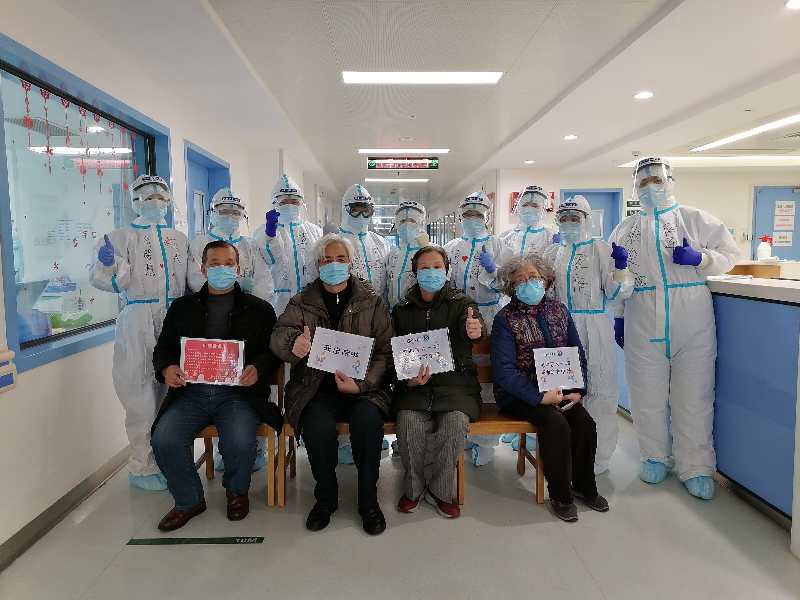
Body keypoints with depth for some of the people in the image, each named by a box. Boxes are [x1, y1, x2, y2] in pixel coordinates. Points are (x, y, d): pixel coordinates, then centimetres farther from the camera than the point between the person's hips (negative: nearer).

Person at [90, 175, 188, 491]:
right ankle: (143, 467, 11)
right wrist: (109, 264, -25)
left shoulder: (179, 238, 17)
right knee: (142, 394, -3)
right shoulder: (123, 237, 3)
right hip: (138, 325, -4)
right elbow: (108, 281, -7)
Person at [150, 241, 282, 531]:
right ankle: (189, 500, 7)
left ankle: (236, 491, 9)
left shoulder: (258, 309, 11)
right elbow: (162, 348, 18)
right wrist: (166, 368, -4)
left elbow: (273, 351, 6)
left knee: (239, 442, -27)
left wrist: (258, 368, -15)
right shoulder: (182, 307, 18)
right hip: (191, 391, 3)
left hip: (238, 391, -2)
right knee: (164, 439, -21)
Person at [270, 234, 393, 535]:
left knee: (368, 419, -30)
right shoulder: (302, 302, 8)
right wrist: (293, 345, -36)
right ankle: (326, 498, 0)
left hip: (362, 386, 0)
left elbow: (384, 351, 0)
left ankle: (368, 499, -6)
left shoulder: (372, 302, 7)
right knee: (318, 427, -29)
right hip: (315, 387, 0)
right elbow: (279, 335, -11)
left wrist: (361, 384, -16)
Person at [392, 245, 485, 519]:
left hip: (455, 382, -1)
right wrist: (407, 380, -11)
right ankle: (414, 488, -2)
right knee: (410, 421, -27)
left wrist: (475, 331, -45)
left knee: (455, 421, -29)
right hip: (415, 383, 1)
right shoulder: (402, 310, 12)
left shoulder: (461, 303, 6)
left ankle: (440, 490, -5)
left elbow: (475, 325, -18)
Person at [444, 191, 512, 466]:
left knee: (488, 378, -3)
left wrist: (492, 269, -15)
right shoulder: (451, 247, 16)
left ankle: (484, 442, 9)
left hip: (490, 317, -3)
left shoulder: (498, 246, 8)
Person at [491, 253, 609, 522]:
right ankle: (560, 495, -5)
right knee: (556, 424, -26)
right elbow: (504, 370, -16)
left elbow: (578, 354, 11)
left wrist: (577, 390, -4)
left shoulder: (559, 310, 9)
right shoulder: (505, 319, -8)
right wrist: (539, 396, -22)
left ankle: (584, 486, 10)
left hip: (559, 390, 5)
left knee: (585, 423, -16)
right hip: (519, 395, -5)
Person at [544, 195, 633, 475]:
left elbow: (616, 294, -5)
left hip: (594, 328, -4)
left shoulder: (601, 249, -1)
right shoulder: (552, 253, 12)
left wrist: (620, 268, -20)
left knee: (598, 389, 0)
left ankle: (598, 455, 14)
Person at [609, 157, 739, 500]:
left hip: (692, 324, -1)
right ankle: (656, 457, 25)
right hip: (643, 327, 2)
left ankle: (696, 467, 16)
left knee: (693, 395, 2)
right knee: (648, 395, 8)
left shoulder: (696, 220, 8)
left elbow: (730, 254, 8)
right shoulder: (624, 230, 13)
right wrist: (617, 316, 9)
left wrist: (699, 258, -11)